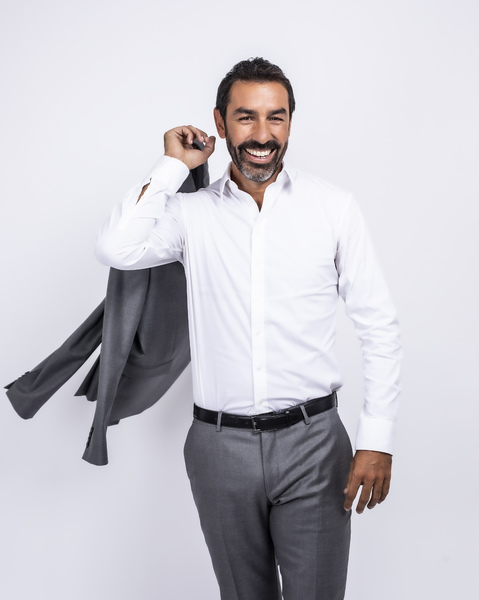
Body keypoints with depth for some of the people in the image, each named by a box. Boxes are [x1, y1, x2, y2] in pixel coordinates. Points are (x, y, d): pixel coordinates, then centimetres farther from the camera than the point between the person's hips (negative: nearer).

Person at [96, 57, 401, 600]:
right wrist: (172, 166, -6)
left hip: (311, 440, -1)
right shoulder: (192, 214, 2)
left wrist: (377, 440, -7)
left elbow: (378, 327, -1)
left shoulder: (333, 208, -1)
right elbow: (117, 250, -17)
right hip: (220, 445, 2)